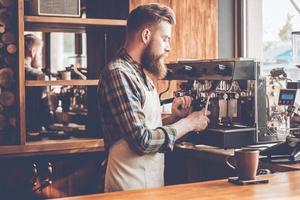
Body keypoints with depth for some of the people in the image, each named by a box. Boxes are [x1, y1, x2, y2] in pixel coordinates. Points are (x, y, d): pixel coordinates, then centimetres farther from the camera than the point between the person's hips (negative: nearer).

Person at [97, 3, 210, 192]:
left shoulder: (141, 75, 12)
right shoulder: (117, 74, -17)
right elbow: (142, 140, -23)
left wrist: (174, 117, 0)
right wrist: (188, 123, -13)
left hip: (151, 182, 9)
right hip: (131, 187, -9)